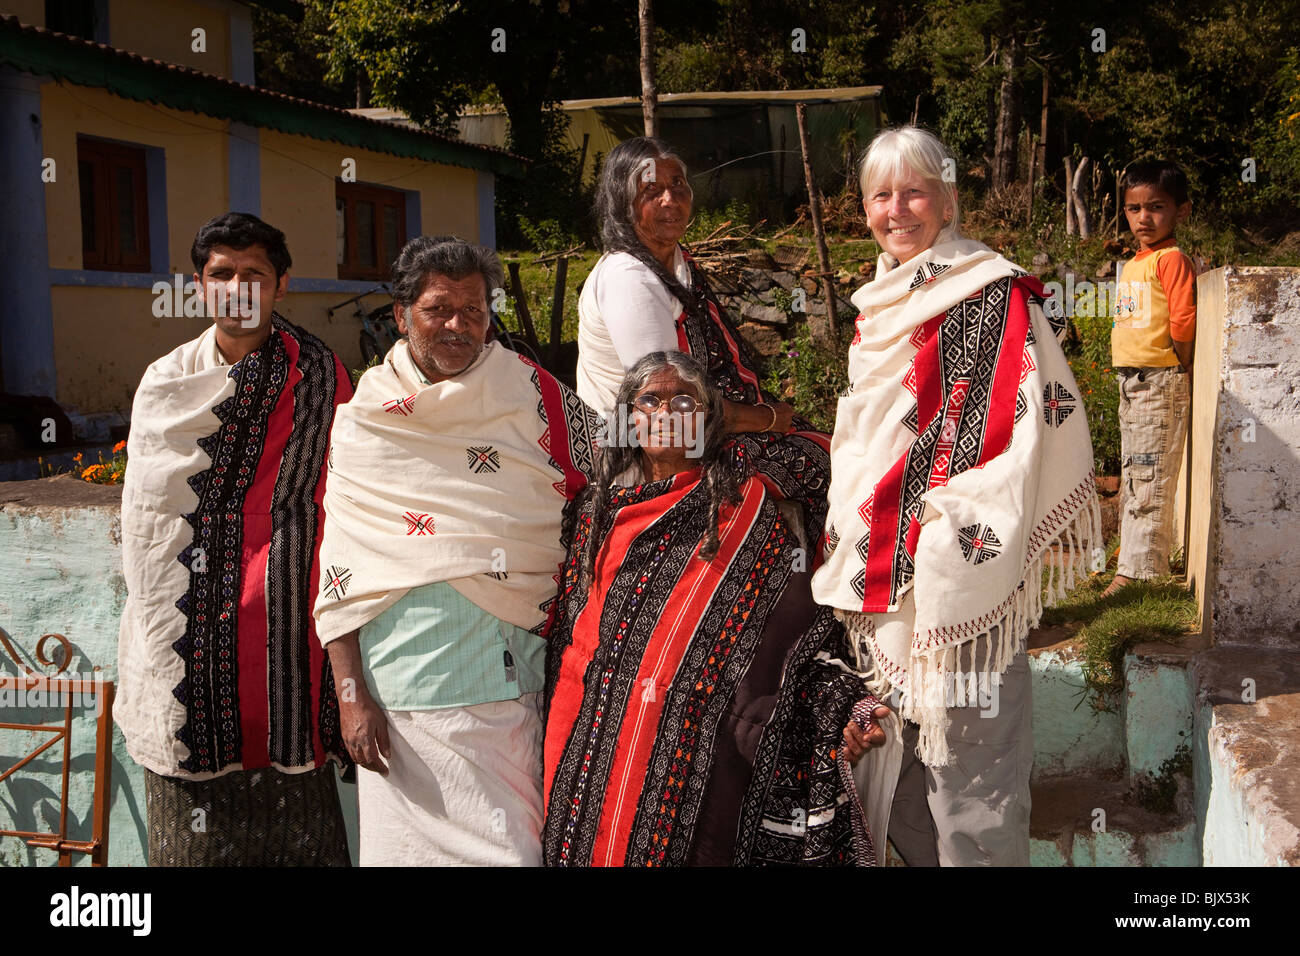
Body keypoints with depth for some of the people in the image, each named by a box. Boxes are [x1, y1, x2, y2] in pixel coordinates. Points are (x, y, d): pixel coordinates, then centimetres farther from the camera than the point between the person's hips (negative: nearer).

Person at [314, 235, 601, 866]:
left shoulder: (533, 395, 2)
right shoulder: (361, 419, 3)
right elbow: (340, 574, 3)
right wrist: (352, 697, -3)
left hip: (514, 678, 0)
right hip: (404, 687, 0)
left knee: (517, 846, 8)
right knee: (411, 843, 8)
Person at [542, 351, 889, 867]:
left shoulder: (746, 508, 3)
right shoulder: (599, 509, 14)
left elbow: (798, 622, -4)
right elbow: (562, 629, 19)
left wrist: (838, 710, -17)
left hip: (694, 747, -3)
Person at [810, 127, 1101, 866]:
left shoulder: (990, 294, -10)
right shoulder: (883, 301, 14)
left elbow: (1015, 427, -17)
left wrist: (961, 561, -21)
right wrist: (849, 545, 20)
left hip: (951, 571, -8)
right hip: (879, 572, 8)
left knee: (963, 740, 0)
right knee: (898, 746, 18)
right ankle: (918, 852, 35)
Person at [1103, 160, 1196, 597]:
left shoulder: (1172, 260, -11)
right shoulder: (1132, 266, 16)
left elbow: (1183, 324, -18)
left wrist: (1174, 374, -10)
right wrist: (1129, 377, 15)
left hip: (1160, 381, -9)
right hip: (1129, 381, 9)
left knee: (1149, 480, -7)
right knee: (1133, 480, 15)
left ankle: (1137, 571, -4)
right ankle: (1137, 561, 25)